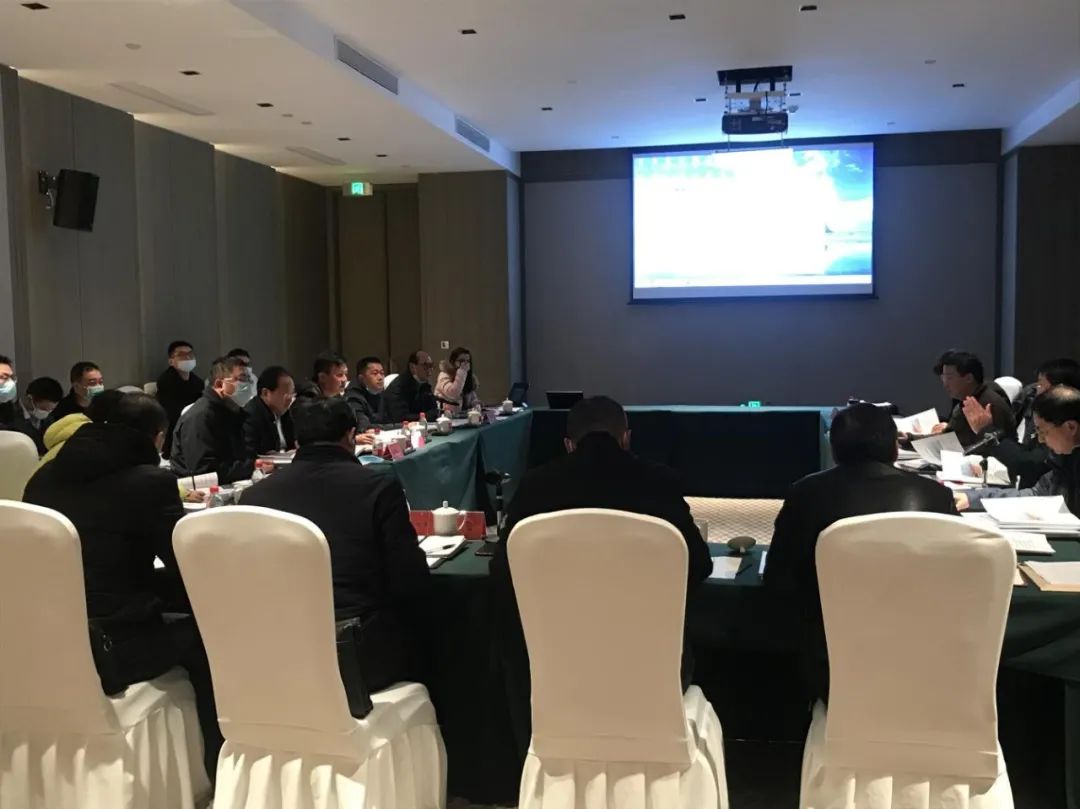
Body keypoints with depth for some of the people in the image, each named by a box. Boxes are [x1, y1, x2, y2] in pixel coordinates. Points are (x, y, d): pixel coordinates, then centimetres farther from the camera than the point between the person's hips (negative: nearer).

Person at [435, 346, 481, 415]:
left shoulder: (471, 377, 11)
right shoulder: (444, 375, -9)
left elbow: (474, 399, 15)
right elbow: (453, 394, -26)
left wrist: (477, 407, -8)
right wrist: (462, 372, -23)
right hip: (447, 416, -6)